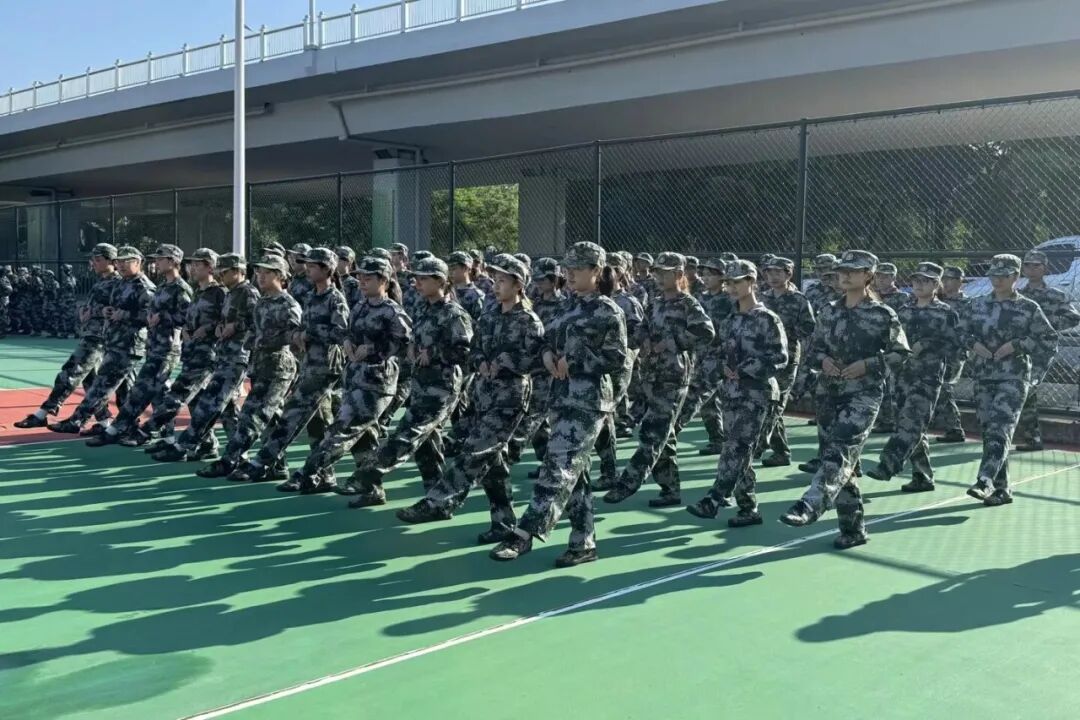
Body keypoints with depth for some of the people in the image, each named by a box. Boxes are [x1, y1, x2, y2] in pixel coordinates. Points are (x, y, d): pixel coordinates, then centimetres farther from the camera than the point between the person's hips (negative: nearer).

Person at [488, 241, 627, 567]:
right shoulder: (572, 305, 16)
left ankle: (524, 534, -15)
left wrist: (575, 362, -16)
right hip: (561, 396, 8)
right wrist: (548, 353, 1)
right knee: (575, 471, 10)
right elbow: (552, 340, 24)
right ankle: (584, 543, 18)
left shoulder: (607, 311, -6)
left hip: (588, 400, -8)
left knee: (559, 467, -13)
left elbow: (617, 358, -11)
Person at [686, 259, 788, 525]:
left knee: (736, 448, -13)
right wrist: (725, 366, 1)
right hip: (732, 391, 7)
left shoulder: (767, 319, -7)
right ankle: (748, 508, 14)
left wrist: (743, 371, -15)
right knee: (740, 452, 8)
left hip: (756, 393, -7)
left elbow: (780, 358, -12)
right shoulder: (732, 321, 15)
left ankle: (713, 501, -18)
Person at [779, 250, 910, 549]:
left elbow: (900, 352, -1)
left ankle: (810, 506, -35)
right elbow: (813, 351, 18)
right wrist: (823, 360, -4)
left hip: (864, 393, -5)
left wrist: (867, 364, -13)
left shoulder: (883, 315, -2)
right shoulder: (829, 312, 13)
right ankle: (853, 528, 16)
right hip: (829, 393, 6)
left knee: (840, 451, -23)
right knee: (837, 460, 7)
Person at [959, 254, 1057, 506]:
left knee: (1000, 428, -18)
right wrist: (973, 343, -3)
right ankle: (1002, 487, 15)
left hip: (1014, 378, -5)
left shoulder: (1029, 308, -1)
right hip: (983, 377, 5)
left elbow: (1049, 341, -2)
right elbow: (961, 331, 18)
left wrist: (1016, 345, -13)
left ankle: (985, 481, -27)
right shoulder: (977, 304, 11)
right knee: (988, 431, 6)